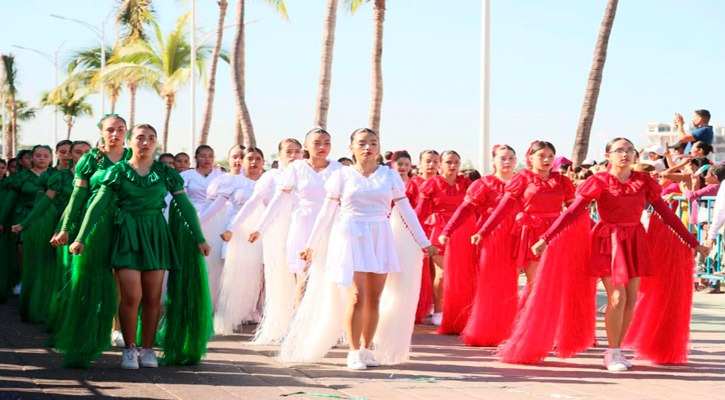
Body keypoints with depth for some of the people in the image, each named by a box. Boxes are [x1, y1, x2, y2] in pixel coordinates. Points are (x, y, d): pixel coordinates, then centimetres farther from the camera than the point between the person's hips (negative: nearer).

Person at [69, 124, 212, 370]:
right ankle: (129, 349, 4)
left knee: (152, 298, 2)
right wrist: (81, 238, -5)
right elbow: (98, 205, 0)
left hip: (156, 236, 2)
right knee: (131, 296, -10)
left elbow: (185, 206, 9)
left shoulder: (166, 173, 7)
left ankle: (147, 349, 13)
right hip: (127, 233, -2)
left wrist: (200, 239, 6)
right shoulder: (118, 171, 3)